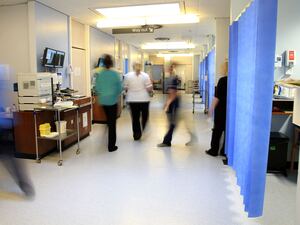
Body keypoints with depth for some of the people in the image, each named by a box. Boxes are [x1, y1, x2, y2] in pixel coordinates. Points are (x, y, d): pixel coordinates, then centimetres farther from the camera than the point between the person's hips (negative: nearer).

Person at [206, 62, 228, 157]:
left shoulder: (223, 80, -14)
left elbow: (217, 96, -15)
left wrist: (212, 108, -8)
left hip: (221, 109, -5)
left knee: (217, 130, 5)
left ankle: (214, 150, 12)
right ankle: (225, 151, 17)